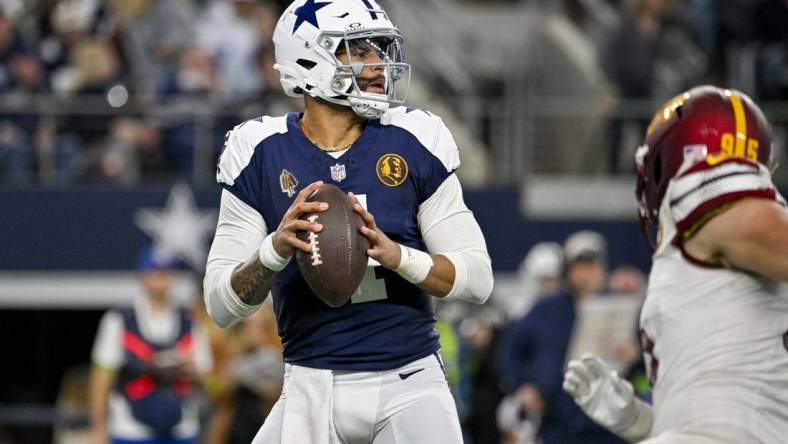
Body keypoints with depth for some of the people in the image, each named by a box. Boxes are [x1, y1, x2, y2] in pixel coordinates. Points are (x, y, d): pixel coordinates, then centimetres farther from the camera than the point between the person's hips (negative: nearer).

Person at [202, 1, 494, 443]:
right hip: (316, 387, 0)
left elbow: (478, 278, -1)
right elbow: (221, 305, -2)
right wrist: (276, 248, -22)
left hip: (412, 384, 0)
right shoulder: (261, 154, 0)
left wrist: (394, 254, -19)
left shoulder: (414, 143, 1)